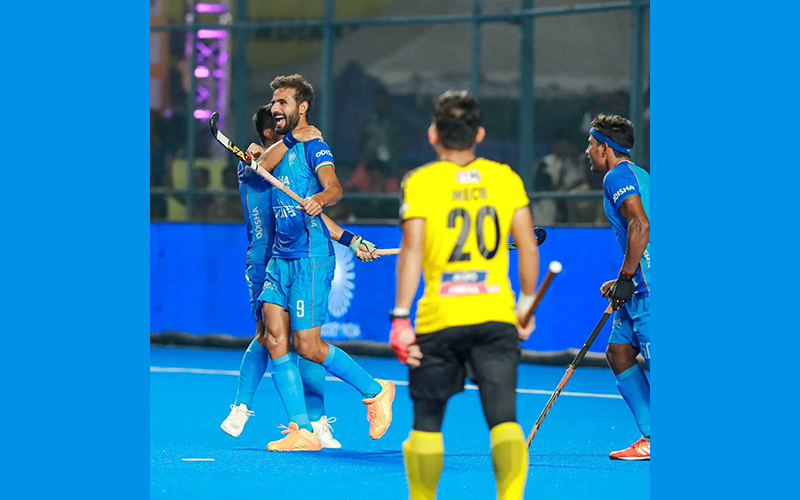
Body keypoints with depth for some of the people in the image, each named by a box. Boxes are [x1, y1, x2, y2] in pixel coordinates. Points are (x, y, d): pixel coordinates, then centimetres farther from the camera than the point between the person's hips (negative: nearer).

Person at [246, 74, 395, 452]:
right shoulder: (282, 147, 18)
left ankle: (375, 390, 12)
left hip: (310, 257, -8)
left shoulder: (313, 147, -7)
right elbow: (261, 167, 2)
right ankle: (301, 431, -3)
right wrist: (286, 139, -4)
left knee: (307, 345, -8)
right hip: (280, 255, 8)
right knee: (275, 338, -4)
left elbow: (334, 186, -24)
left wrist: (320, 199, -44)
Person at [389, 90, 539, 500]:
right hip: (497, 315, 1)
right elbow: (528, 248, 5)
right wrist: (526, 304, 17)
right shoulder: (505, 178, 7)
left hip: (439, 318, -1)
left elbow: (411, 250, -9)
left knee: (426, 423, 13)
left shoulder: (420, 181, 0)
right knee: (504, 419, -5)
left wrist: (400, 317, -10)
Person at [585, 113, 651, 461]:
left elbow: (641, 226, -22)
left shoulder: (618, 176, -8)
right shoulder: (638, 175, 22)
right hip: (642, 287, 11)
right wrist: (623, 282, 23)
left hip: (651, 285, -11)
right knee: (619, 354, 10)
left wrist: (626, 278, -20)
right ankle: (651, 439, 7)